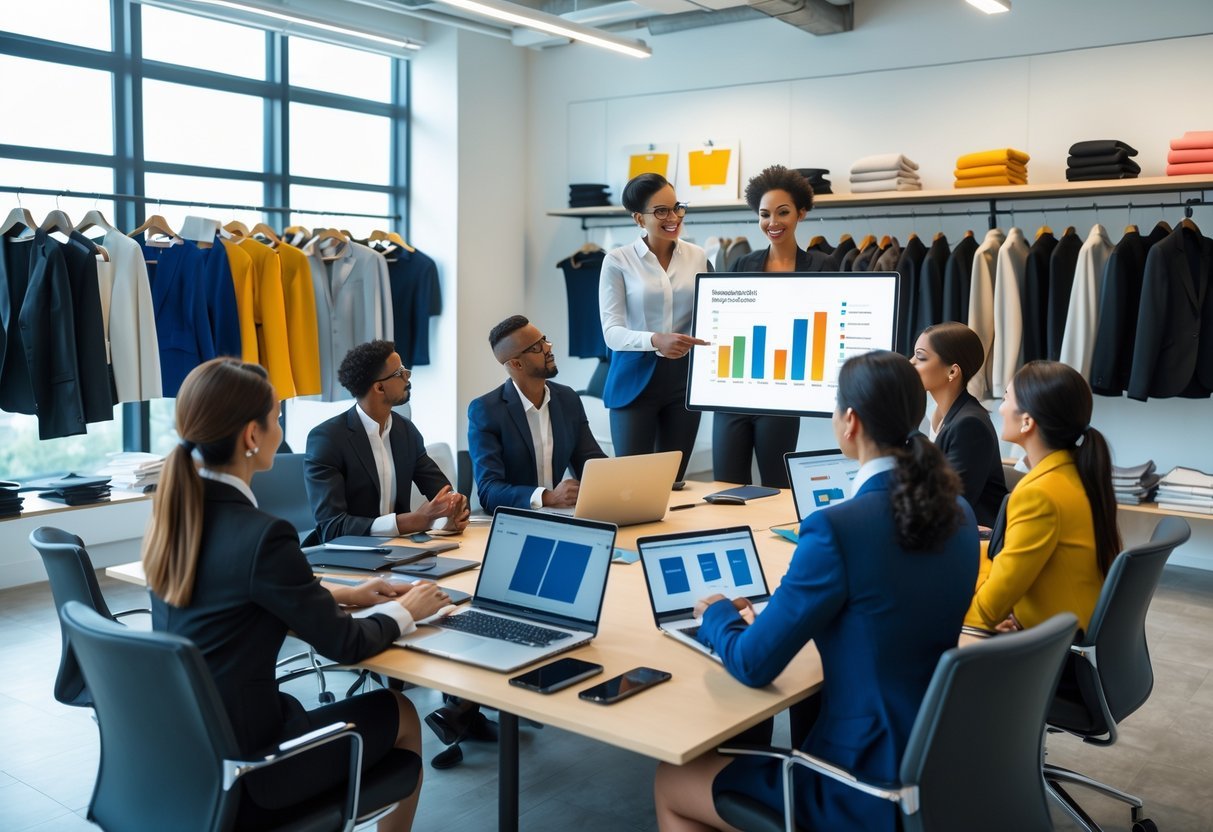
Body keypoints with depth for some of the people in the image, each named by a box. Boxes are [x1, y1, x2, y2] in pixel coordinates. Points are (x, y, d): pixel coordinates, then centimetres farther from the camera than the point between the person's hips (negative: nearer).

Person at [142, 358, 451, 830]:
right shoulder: (261, 535, -26)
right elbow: (344, 645, -14)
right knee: (402, 715, 13)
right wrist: (404, 611, 4)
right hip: (238, 764, -7)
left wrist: (340, 595, 13)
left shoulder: (176, 512, -2)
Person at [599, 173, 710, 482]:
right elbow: (612, 331, -12)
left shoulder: (698, 257, 5)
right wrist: (655, 340, -30)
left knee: (674, 479, 11)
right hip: (636, 379, -3)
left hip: (684, 379, 3)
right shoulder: (618, 262, -6)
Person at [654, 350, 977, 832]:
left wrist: (717, 614, 4)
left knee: (670, 783, 14)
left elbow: (753, 665, -16)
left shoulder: (836, 528, -25)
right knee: (757, 749, 31)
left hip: (871, 790, -8)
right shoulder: (959, 515, -1)